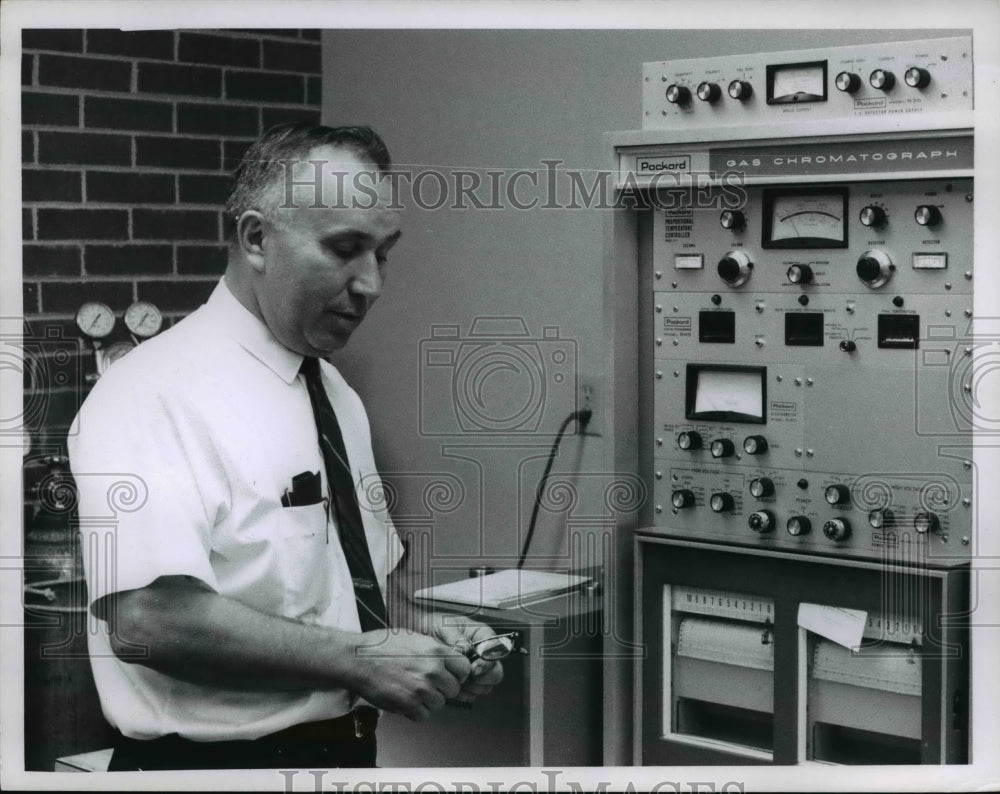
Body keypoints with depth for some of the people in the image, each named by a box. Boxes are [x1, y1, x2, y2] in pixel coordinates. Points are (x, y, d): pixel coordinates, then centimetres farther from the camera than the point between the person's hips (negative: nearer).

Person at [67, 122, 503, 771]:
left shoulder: (338, 396, 8)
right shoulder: (157, 395, -17)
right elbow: (147, 616, -28)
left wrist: (425, 634, -3)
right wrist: (357, 658, -24)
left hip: (349, 747, 8)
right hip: (212, 756, -7)